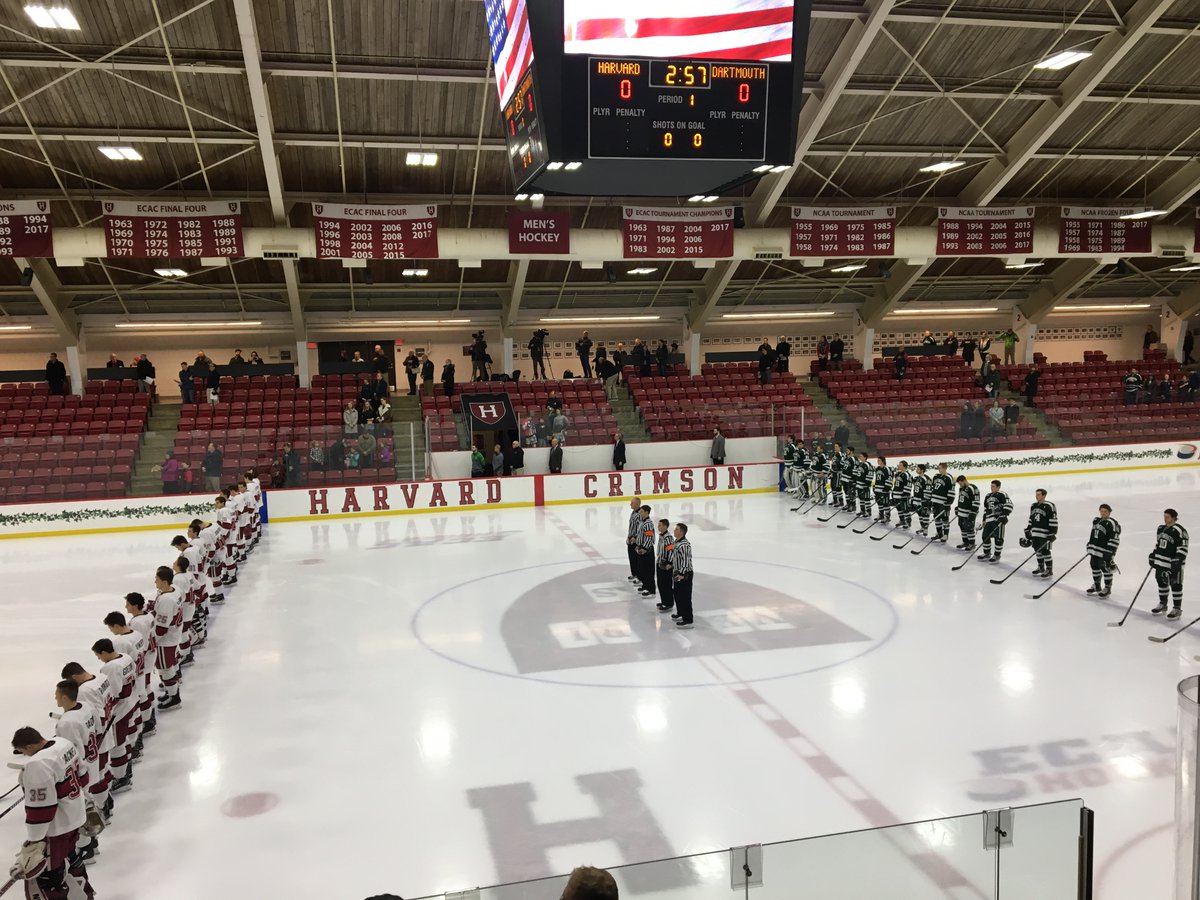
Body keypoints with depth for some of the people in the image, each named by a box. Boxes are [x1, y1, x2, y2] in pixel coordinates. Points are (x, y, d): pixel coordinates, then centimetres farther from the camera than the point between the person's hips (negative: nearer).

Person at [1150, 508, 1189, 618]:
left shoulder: (1179, 531, -15)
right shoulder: (1161, 528, 11)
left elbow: (1183, 548, -17)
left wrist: (1178, 560, -25)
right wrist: (1153, 556, 19)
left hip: (1173, 564, -8)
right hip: (1160, 562, 8)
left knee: (1175, 585, 1)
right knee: (1161, 582, 16)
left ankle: (1177, 608, 10)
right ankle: (1162, 605, 31)